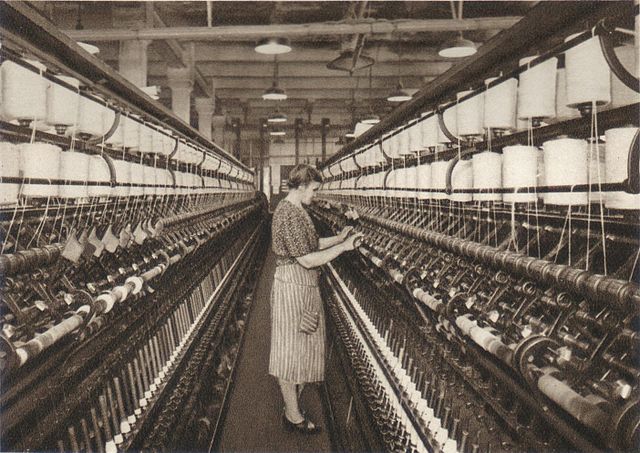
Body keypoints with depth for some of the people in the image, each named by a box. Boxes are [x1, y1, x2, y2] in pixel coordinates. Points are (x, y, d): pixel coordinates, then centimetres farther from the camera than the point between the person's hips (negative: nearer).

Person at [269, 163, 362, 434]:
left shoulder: (293, 210, 12)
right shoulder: (290, 214, -21)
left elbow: (308, 245, 20)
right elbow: (307, 260, -23)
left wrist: (338, 238, 12)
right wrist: (343, 247, -16)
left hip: (304, 288, 11)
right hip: (293, 288, -11)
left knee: (303, 349, 17)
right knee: (291, 350, 1)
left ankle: (293, 409, 29)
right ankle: (293, 416, 14)